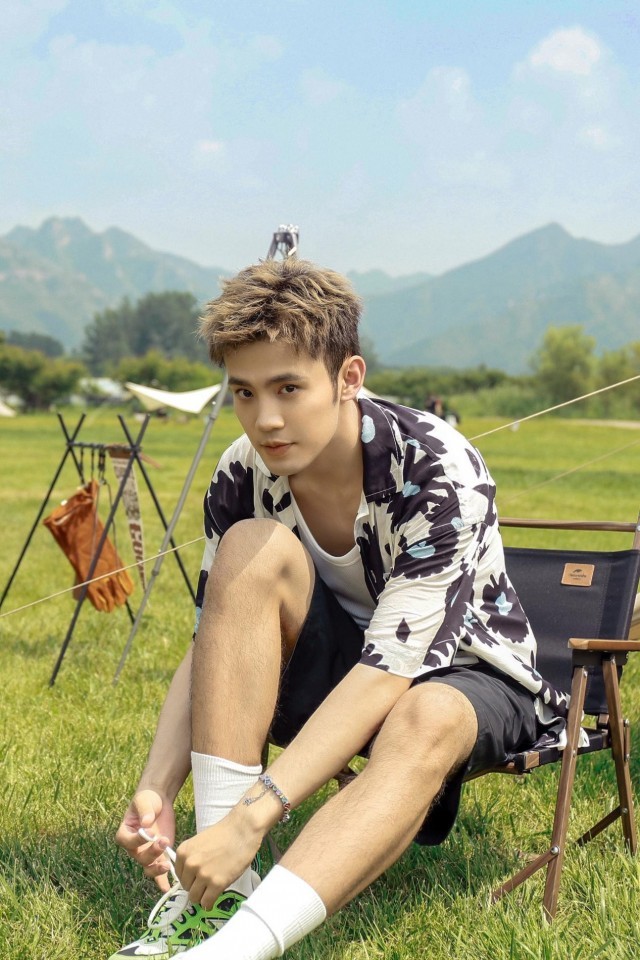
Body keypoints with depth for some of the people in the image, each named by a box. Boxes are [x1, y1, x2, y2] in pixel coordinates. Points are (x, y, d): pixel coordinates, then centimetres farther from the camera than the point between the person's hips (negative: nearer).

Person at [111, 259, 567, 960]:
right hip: (334, 669, 4)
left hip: (465, 673, -4)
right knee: (254, 550, -27)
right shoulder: (243, 477, -13)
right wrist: (155, 790, -27)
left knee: (426, 720, -41)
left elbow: (389, 669, -36)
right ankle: (223, 887, -32)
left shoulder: (439, 471, -29)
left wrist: (250, 819, -44)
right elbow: (210, 648, -9)